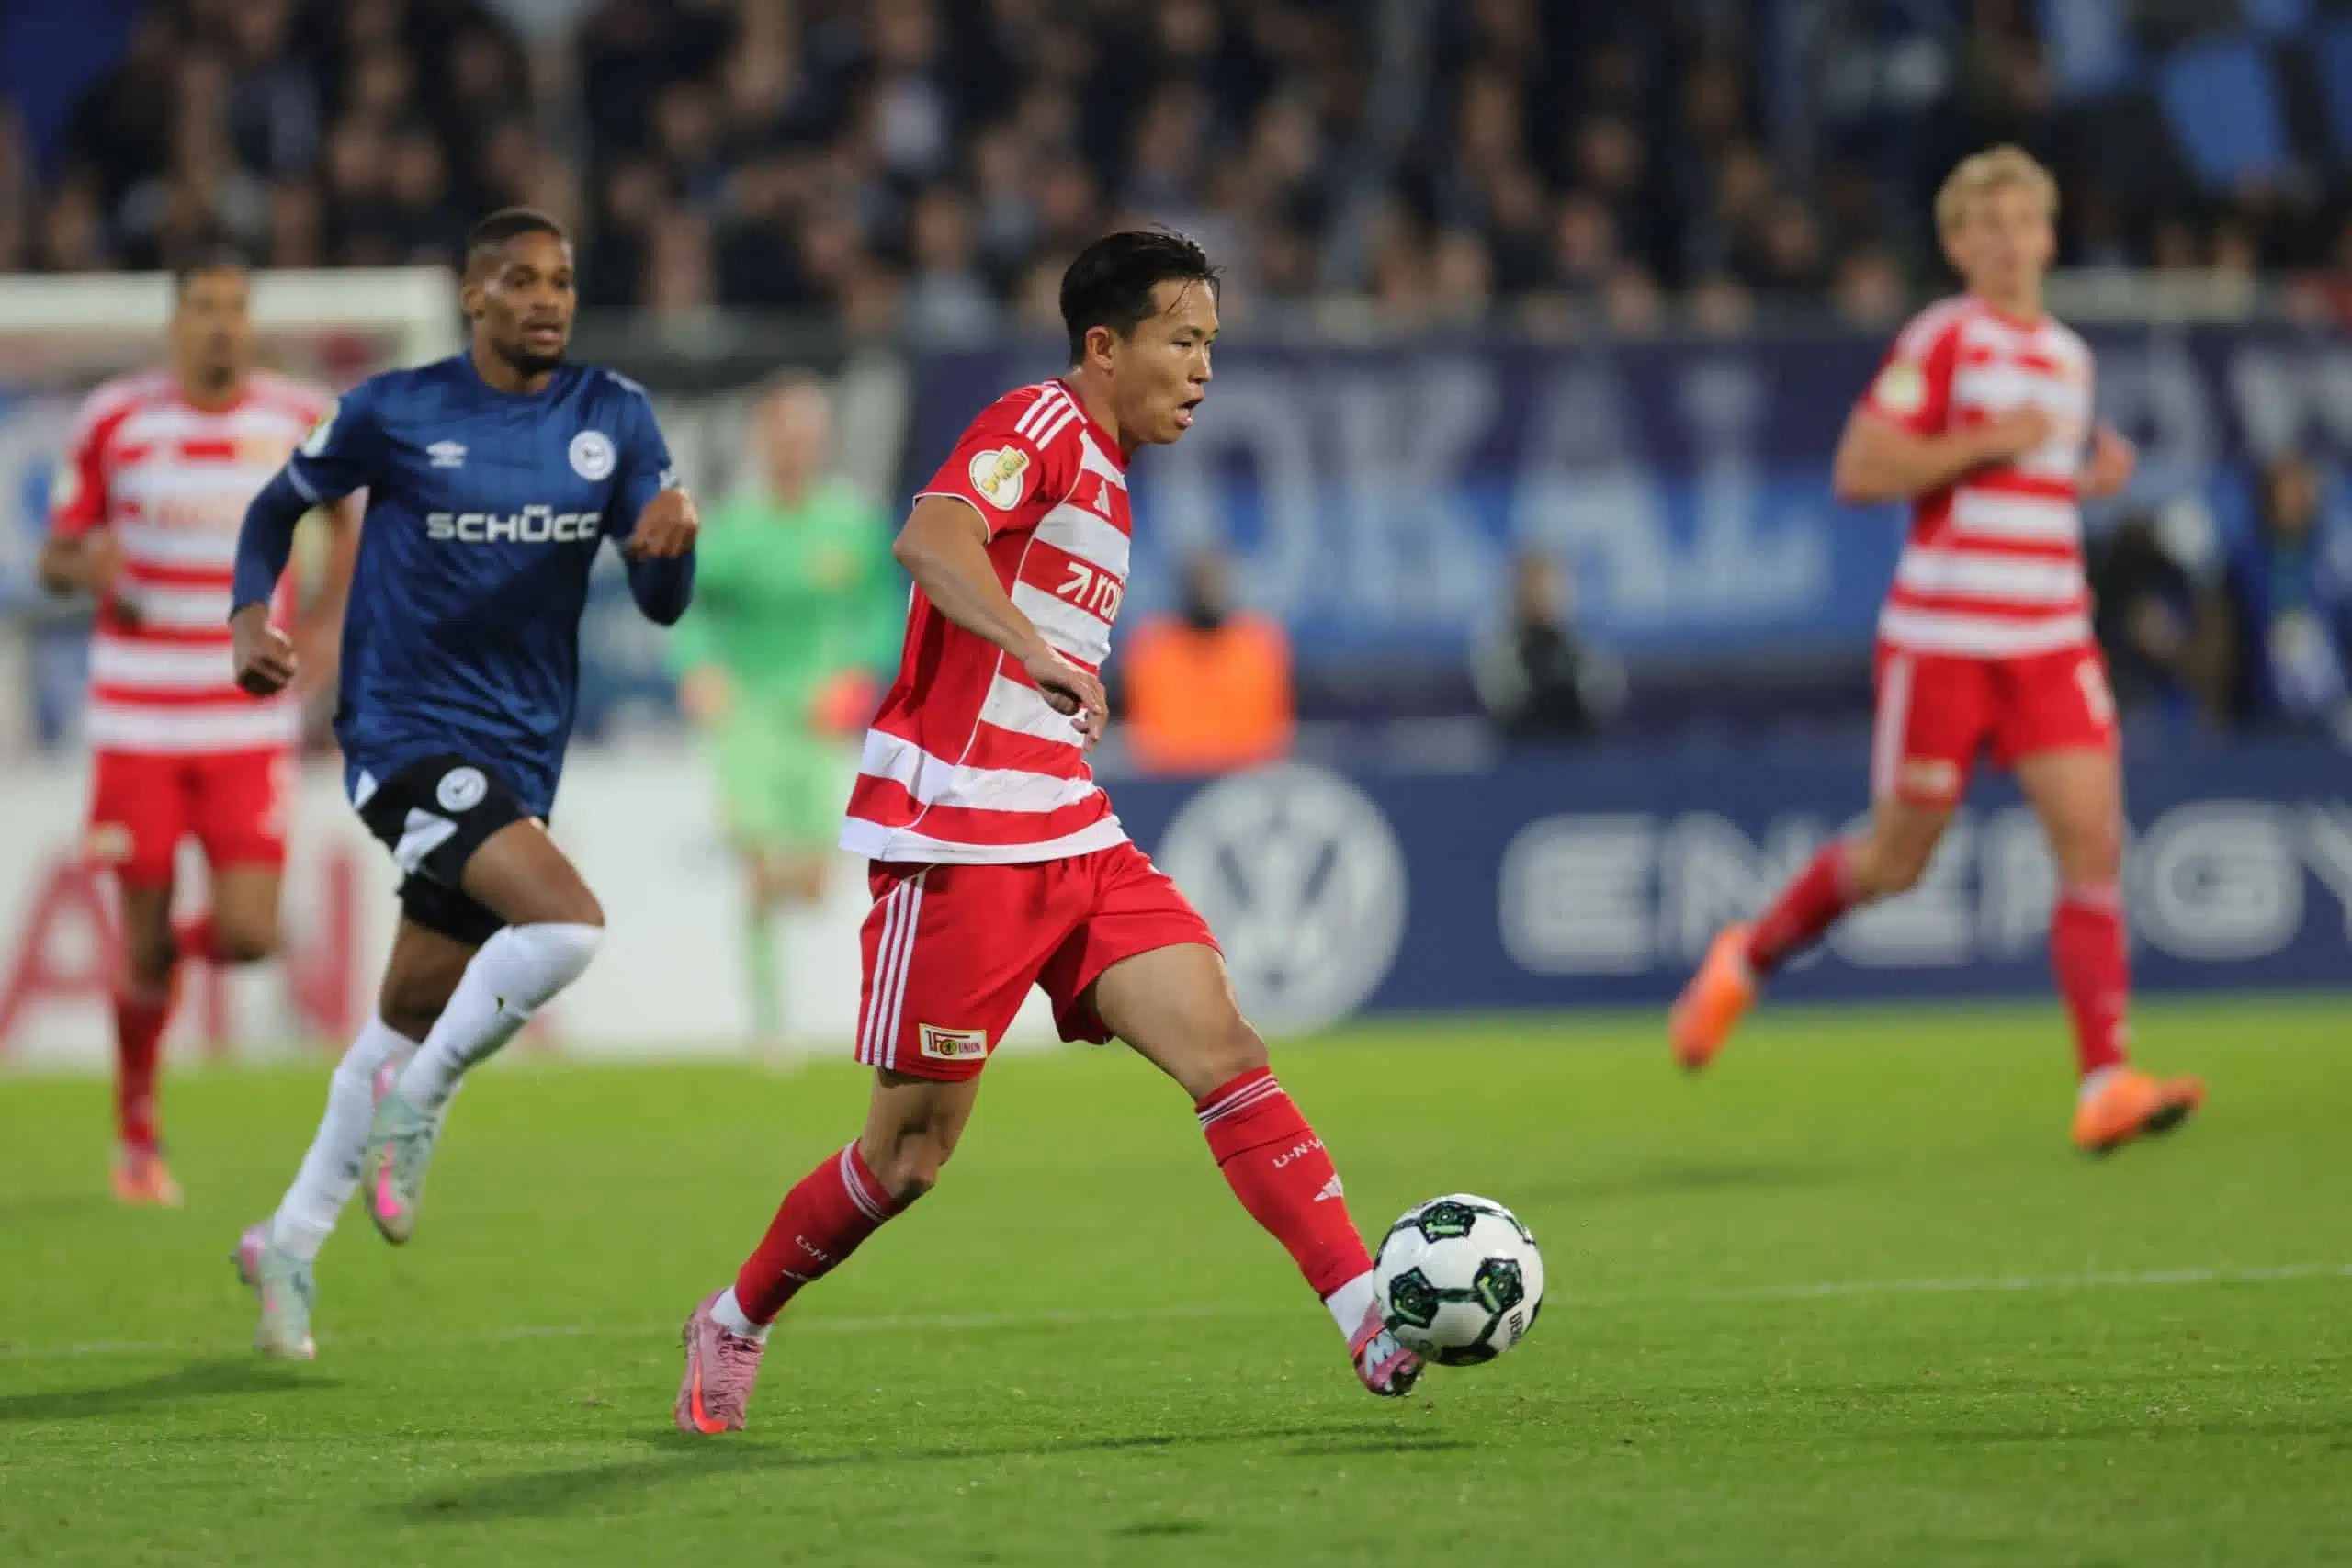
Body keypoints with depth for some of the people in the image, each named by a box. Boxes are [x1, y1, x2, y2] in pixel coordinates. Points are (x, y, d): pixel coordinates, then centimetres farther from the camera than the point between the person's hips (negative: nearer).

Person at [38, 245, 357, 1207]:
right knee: (146, 945, 1)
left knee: (247, 937, -12)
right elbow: (54, 560, 5)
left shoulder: (301, 421, 1)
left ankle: (193, 937, 26)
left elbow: (351, 520, 18)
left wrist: (322, 622, 3)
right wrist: (85, 565, -19)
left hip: (250, 722, 1)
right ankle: (137, 1135, 20)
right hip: (137, 723, -1)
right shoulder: (114, 422, -1)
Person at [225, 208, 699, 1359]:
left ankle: (292, 1241, 27)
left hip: (520, 755, 5)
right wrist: (250, 617, -6)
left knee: (413, 1018, 12)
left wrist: (672, 535, -20)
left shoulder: (614, 419, 5)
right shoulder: (393, 413, -4)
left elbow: (661, 603, 3)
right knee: (566, 923, -27)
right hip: (408, 736, -5)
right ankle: (416, 1104, -4)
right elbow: (279, 505, 11)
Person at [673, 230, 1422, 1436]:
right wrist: (1037, 653, -43)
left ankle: (1372, 1323, -19)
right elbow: (930, 537, -30)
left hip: (1072, 838, 8)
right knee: (914, 1150, 0)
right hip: (957, 839, -8)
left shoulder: (1100, 471, 19)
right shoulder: (1041, 423, -9)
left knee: (1224, 1050, -10)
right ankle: (734, 1324, 23)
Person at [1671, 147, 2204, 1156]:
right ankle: (1746, 963, 31)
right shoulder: (1942, 339, -6)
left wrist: (2092, 474, 10)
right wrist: (1991, 441, -18)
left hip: (2052, 639, 6)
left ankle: (2106, 1084, -12)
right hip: (1942, 641, -5)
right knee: (1896, 858, 4)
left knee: (2093, 838, -10)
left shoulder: (2068, 356, 16)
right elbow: (1859, 470, -14)